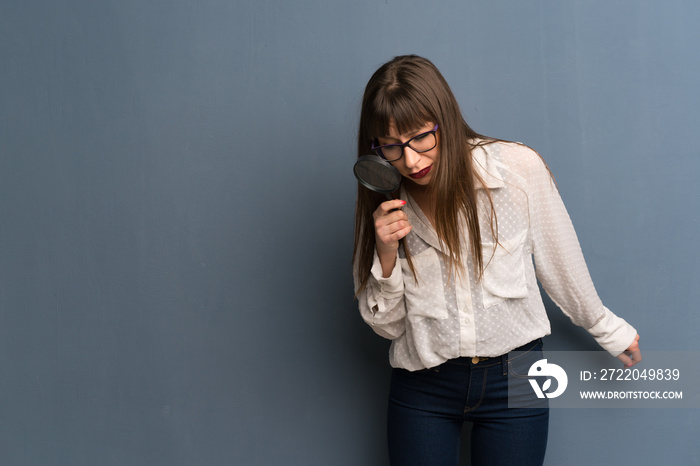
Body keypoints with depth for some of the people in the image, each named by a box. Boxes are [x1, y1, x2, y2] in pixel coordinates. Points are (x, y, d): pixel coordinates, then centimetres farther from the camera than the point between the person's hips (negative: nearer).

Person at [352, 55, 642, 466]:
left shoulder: (518, 167, -12)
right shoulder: (383, 206, -5)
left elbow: (559, 260, 4)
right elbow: (386, 325, -2)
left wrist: (606, 329, 16)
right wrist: (386, 255, -19)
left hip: (513, 374, -1)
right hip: (422, 386, 2)